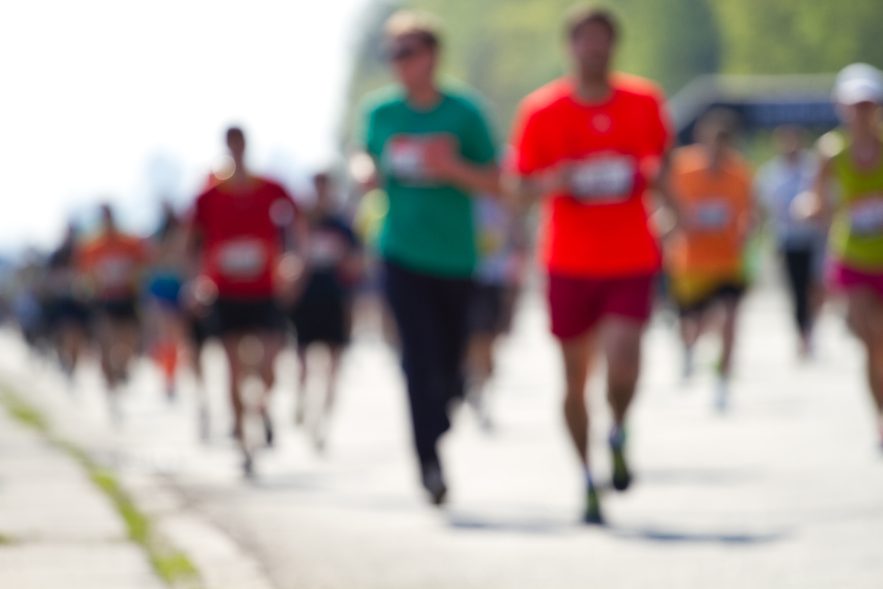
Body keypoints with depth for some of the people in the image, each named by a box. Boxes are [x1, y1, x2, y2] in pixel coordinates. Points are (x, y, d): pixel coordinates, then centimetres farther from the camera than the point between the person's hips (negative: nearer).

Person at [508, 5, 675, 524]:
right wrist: (555, 181, -19)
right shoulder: (541, 110, -2)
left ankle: (620, 434, 12)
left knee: (624, 363, -19)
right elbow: (520, 188, 0)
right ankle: (588, 479, 20)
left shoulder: (644, 102, 2)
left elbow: (662, 163, 19)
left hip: (632, 261, 0)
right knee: (575, 375, 5)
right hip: (569, 263, 0)